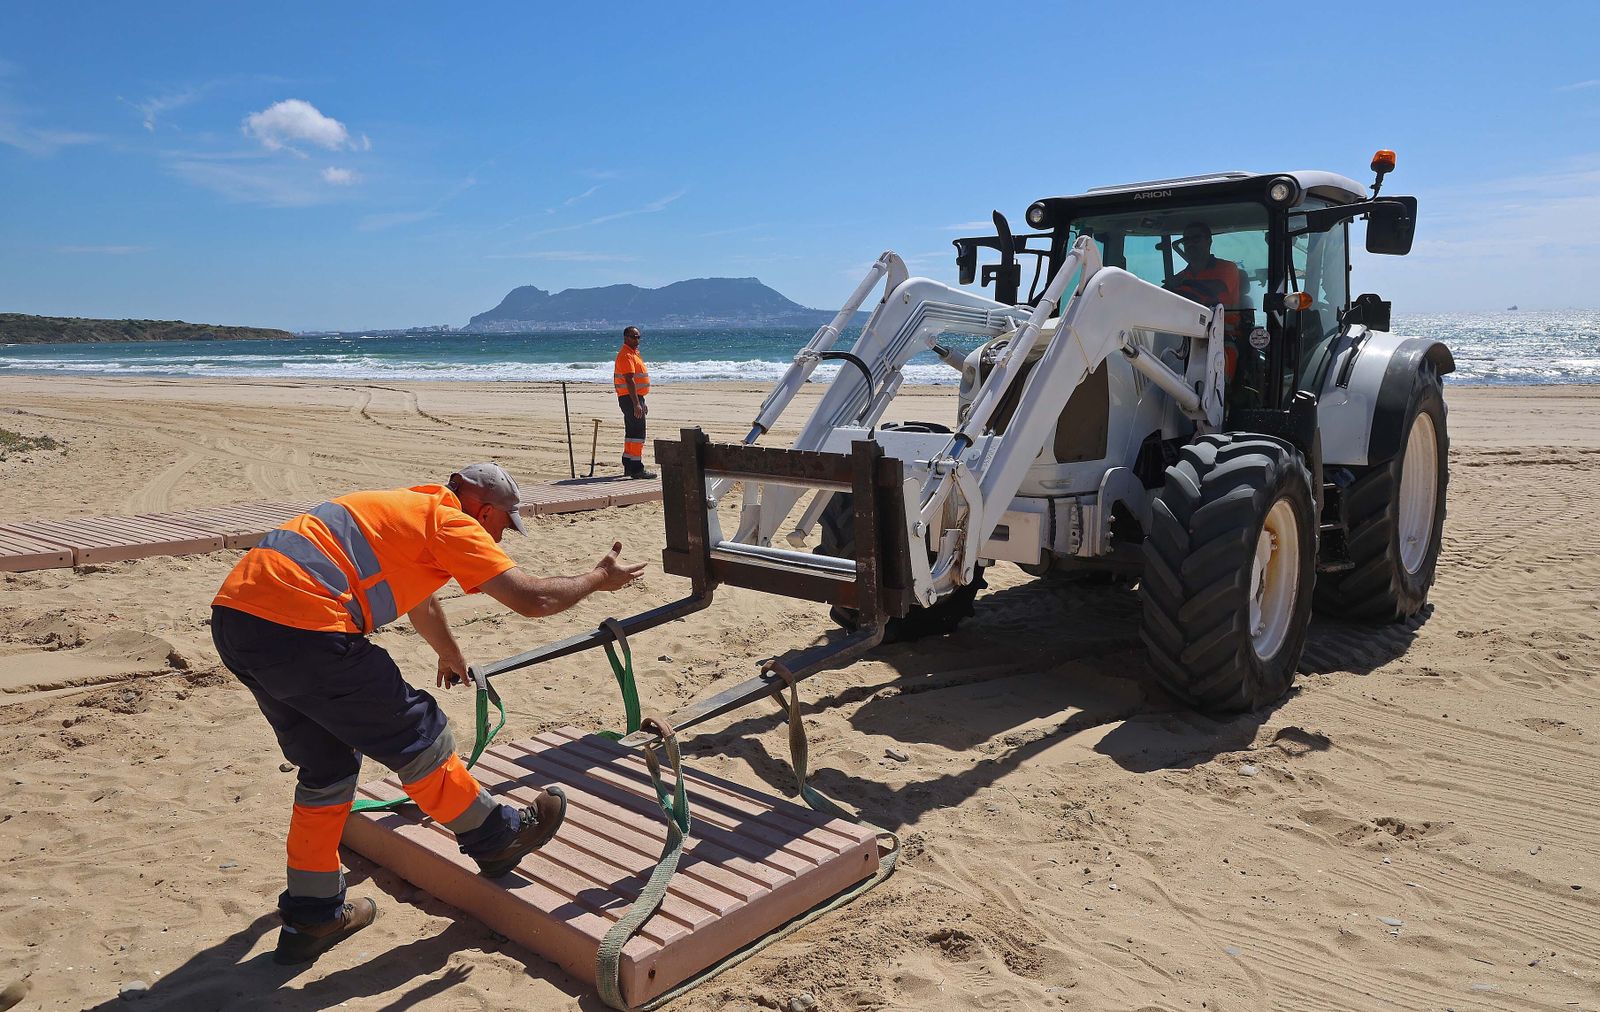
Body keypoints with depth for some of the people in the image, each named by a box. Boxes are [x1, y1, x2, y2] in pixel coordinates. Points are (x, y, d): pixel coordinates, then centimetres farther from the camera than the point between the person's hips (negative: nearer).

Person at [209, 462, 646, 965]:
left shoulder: (408, 507, 27)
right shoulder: (450, 521, -1)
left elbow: (422, 604, 45)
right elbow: (532, 598, -8)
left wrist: (451, 657, 62)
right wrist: (599, 578, 11)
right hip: (300, 626, -10)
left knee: (327, 765, 21)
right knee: (414, 735, 6)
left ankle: (311, 918, 30)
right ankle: (497, 838, 24)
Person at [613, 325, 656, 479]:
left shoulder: (634, 353, 19)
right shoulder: (626, 355, -15)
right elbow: (629, 380, -23)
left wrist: (641, 403, 25)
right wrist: (636, 404, -28)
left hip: (635, 398, 11)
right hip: (630, 398, -11)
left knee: (631, 433, 14)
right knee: (638, 433, -11)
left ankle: (628, 467, 21)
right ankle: (636, 469, -12)